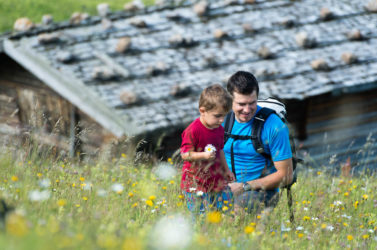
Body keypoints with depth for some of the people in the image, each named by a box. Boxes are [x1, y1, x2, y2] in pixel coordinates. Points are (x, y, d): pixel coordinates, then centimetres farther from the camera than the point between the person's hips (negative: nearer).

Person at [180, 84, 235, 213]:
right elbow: (185, 154, -16)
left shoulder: (219, 129, 6)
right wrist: (204, 155, -29)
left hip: (217, 181, 7)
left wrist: (226, 169, 26)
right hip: (196, 183, -7)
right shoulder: (193, 130, -17)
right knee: (201, 213, -7)